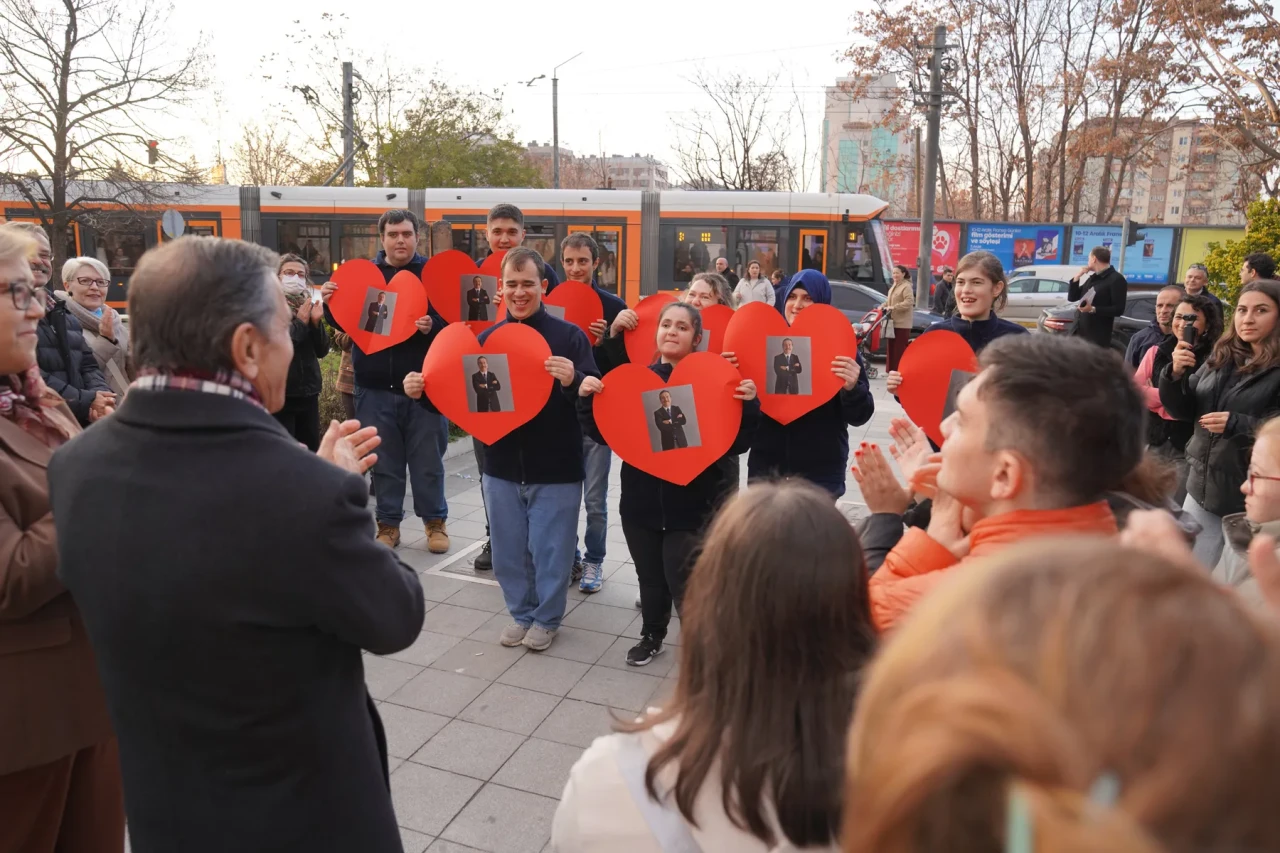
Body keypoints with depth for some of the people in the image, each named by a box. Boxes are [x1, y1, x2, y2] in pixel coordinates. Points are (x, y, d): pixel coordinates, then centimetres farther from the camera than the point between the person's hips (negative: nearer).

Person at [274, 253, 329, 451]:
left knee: (311, 453, 9)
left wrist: (316, 323, -7)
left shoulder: (309, 306, 11)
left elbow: (322, 351, 8)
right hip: (280, 393, -5)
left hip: (308, 392, 5)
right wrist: (300, 322, -13)